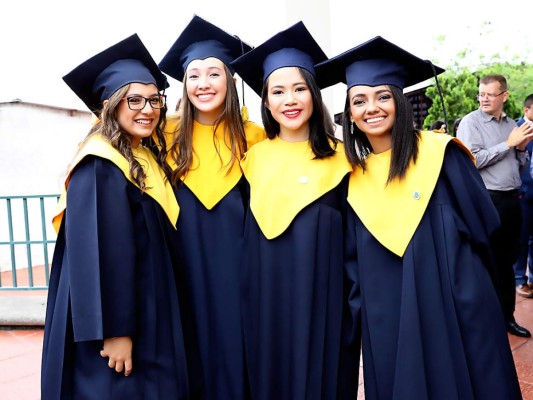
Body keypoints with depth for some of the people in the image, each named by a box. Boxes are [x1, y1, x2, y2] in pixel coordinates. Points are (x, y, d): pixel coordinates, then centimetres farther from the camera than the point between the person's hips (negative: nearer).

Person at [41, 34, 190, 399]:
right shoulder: (100, 165, -17)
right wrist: (113, 329, -22)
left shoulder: (148, 160, 10)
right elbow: (94, 253, -22)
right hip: (116, 322, -9)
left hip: (147, 315, 9)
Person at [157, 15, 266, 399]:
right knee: (196, 350, 10)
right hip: (186, 268, 1)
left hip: (238, 266, 0)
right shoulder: (168, 134, 1)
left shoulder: (254, 136, 0)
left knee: (237, 351, 7)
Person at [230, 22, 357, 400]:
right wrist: (248, 301, 7)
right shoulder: (253, 158, 2)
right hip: (266, 301, 2)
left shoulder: (338, 158, -2)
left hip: (324, 299, -1)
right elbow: (241, 234, 8)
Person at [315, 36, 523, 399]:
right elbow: (353, 263, 8)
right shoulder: (353, 177, 3)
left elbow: (483, 224, -2)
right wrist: (358, 316, 4)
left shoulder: (441, 154, -7)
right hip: (387, 324, 3)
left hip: (457, 314, -2)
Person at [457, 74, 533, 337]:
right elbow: (472, 160, -20)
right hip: (487, 200, -6)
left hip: (512, 199, 6)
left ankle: (507, 315, 29)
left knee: (508, 260, 15)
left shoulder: (511, 124, 12)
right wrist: (508, 143, -15)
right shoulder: (470, 122, -7)